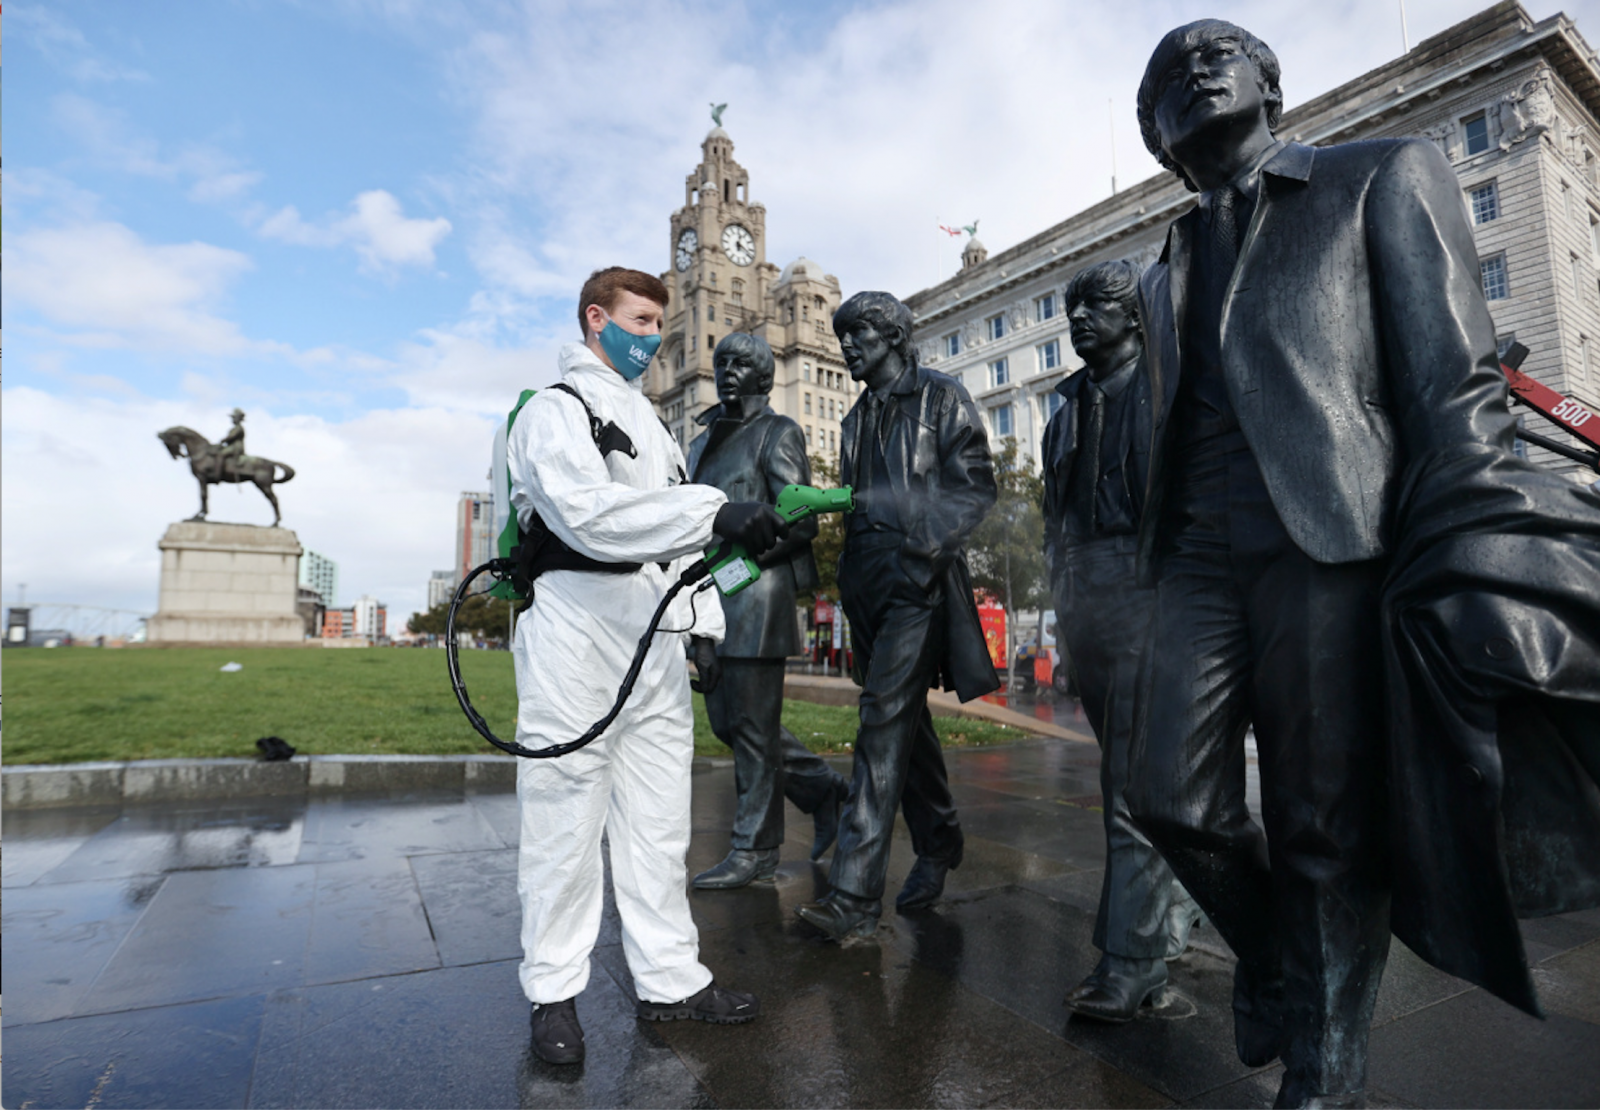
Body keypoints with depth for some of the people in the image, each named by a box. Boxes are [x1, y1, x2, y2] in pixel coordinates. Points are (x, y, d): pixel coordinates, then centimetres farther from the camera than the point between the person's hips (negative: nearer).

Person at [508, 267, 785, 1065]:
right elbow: (592, 515, -22)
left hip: (656, 640, 7)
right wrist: (717, 513, -29)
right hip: (577, 637, -7)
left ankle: (670, 978, 21)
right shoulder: (555, 410, -2)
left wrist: (702, 620, 10)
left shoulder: (650, 422, 22)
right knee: (566, 818, 1)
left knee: (659, 819, 10)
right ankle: (554, 993, 17)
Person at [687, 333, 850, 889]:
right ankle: (821, 787, 27)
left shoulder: (777, 433, 0)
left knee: (753, 723, -3)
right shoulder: (702, 442, 22)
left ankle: (755, 850, 10)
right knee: (725, 718, 11)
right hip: (713, 596, 8)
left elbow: (801, 520, -9)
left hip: (756, 592, -8)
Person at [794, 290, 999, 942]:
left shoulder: (941, 398, 3)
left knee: (885, 717, -16)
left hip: (919, 577, -7)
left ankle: (855, 895, -15)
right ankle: (938, 845, 30)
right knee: (904, 719, 13)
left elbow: (976, 483, -5)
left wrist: (926, 544, -17)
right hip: (868, 581, 7)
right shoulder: (857, 419, 23)